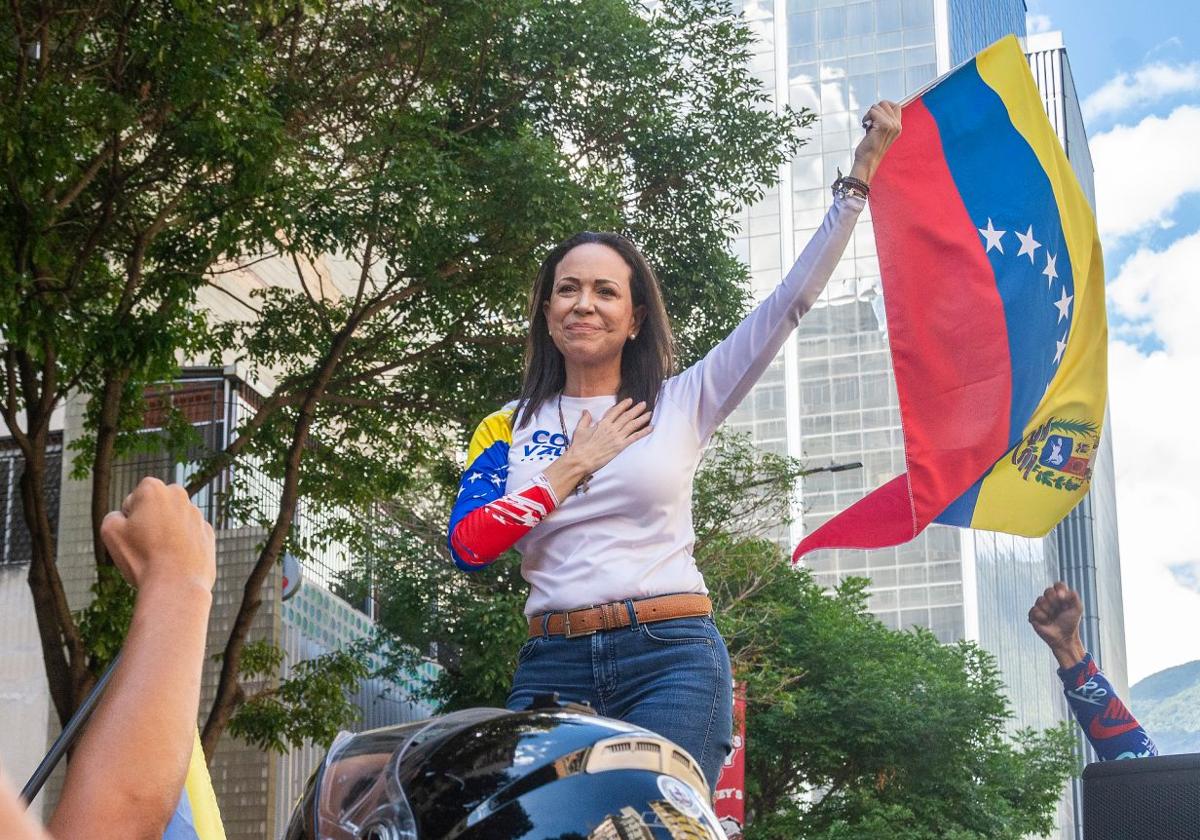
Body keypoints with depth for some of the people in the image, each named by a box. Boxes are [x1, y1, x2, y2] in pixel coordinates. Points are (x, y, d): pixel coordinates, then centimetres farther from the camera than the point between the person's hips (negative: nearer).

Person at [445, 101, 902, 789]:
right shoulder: (509, 427, 13)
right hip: (552, 665, 2)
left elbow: (789, 304, 6)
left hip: (672, 660, -1)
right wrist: (576, 464, 0)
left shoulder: (681, 403, 10)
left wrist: (858, 179, 3)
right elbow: (468, 545, -1)